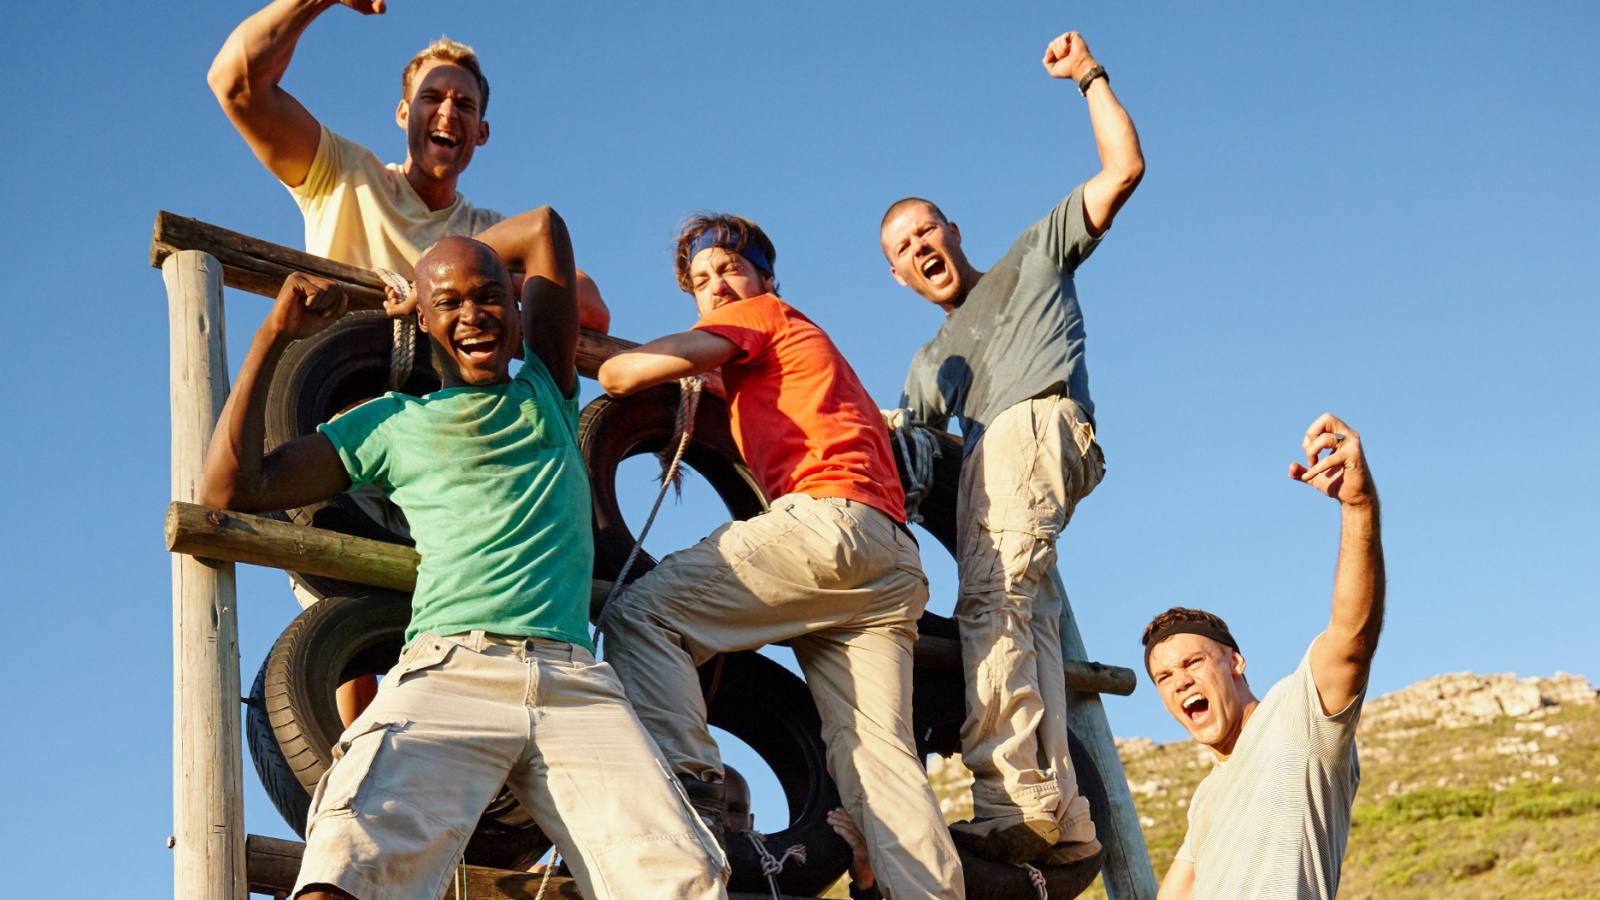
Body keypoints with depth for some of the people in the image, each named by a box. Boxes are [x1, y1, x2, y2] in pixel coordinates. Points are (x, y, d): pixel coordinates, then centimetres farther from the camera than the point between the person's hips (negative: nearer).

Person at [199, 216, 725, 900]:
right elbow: (230, 488, 15)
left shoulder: (547, 395, 25)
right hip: (449, 670, -1)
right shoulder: (394, 422, 21)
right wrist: (275, 334, 17)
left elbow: (546, 223, 28)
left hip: (576, 682, 1)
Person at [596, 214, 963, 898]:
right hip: (896, 566, 9)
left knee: (638, 614, -11)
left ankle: (688, 784, -23)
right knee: (877, 752, -1)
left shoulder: (762, 315, 12)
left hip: (828, 518, -9)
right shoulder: (808, 345, 39)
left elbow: (623, 373, 2)